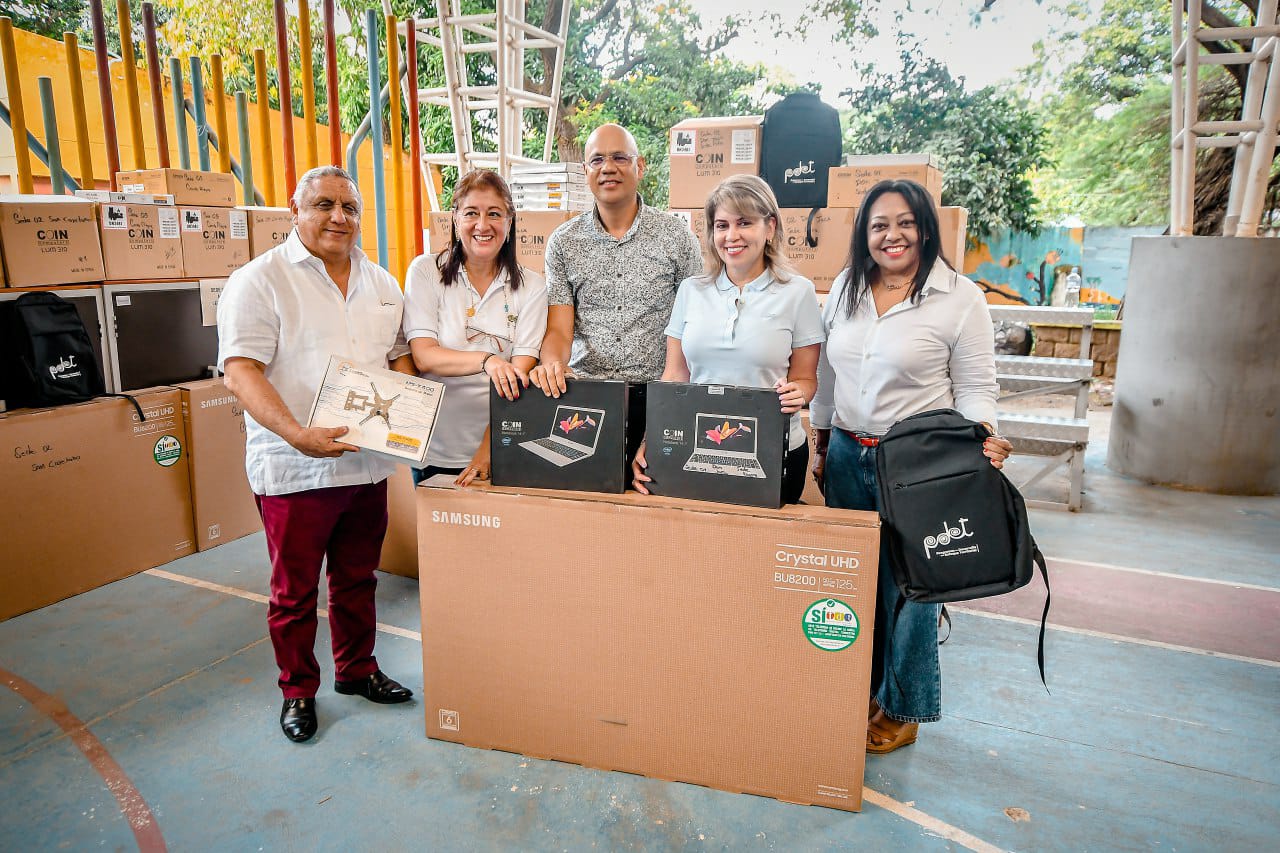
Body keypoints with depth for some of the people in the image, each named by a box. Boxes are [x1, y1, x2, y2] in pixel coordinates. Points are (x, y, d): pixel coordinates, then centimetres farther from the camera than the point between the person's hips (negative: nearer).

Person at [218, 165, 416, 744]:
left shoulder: (381, 283, 11)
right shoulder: (260, 280, -7)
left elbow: (400, 355, 17)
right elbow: (241, 372, -15)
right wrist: (298, 435, -28)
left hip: (367, 462, 5)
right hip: (295, 469, -5)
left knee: (357, 578, 18)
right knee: (294, 590, 9)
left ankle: (357, 669, 37)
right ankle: (297, 690, 28)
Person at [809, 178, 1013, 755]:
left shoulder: (960, 298, -6)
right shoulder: (844, 288, 8)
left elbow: (976, 387, -5)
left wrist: (982, 438, -23)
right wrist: (821, 444, 15)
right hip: (847, 453, 5)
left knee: (906, 587, 5)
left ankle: (902, 711, 25)